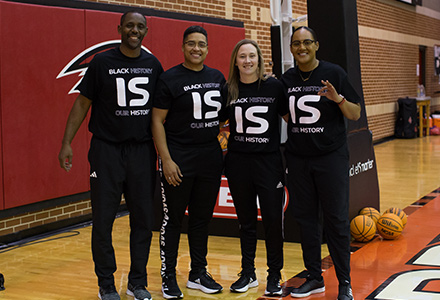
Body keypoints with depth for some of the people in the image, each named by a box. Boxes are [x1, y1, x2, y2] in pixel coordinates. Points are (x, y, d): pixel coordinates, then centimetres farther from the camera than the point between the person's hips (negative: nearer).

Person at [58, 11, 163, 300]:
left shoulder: (153, 65, 7)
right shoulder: (102, 63, -1)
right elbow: (82, 103, 1)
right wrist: (67, 143, -4)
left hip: (143, 149, 3)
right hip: (106, 149, -3)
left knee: (143, 219, 7)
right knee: (103, 219, 1)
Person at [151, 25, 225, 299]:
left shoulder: (218, 78, 10)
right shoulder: (170, 79, -6)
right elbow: (157, 121, -8)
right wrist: (166, 159, -14)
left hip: (211, 157, 5)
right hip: (179, 157, -5)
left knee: (202, 217, 12)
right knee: (173, 218, 2)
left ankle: (199, 273, 25)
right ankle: (168, 277, 13)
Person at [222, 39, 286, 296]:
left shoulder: (274, 86, -2)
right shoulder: (229, 90, 4)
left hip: (269, 161, -2)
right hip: (238, 161, 2)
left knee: (273, 220, -1)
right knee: (246, 220, 12)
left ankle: (275, 276, 15)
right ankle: (248, 273, 26)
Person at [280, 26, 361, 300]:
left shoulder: (334, 73, -2)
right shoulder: (286, 80, 8)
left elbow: (356, 115, -2)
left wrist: (339, 98, -21)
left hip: (331, 157, -4)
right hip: (298, 159, 4)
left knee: (336, 220, -1)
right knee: (306, 218, 9)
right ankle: (315, 278, 22)